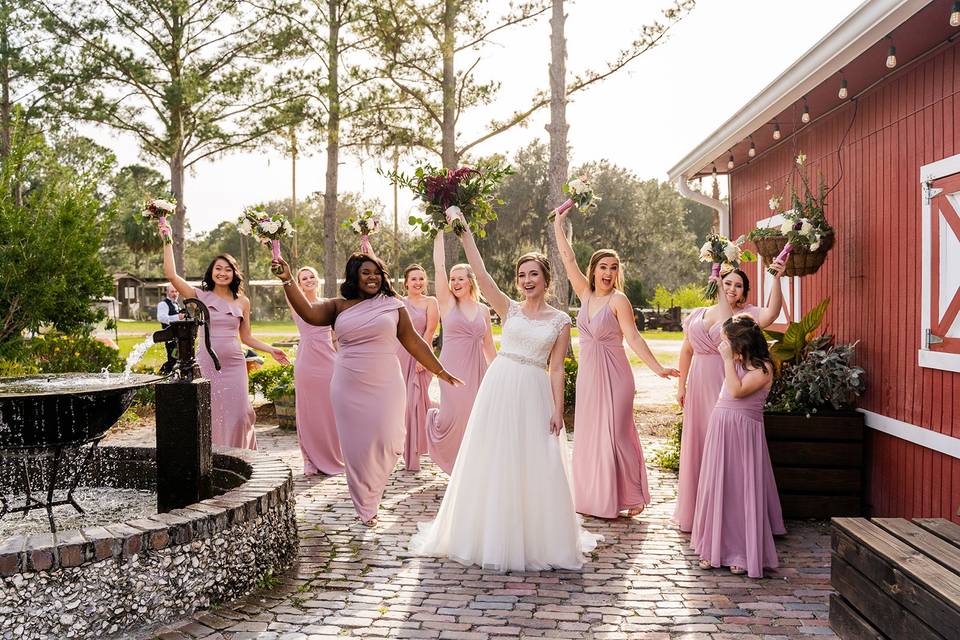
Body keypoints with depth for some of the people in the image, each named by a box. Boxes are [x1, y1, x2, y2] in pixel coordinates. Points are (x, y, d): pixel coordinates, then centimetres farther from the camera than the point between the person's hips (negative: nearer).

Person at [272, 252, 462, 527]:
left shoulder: (393, 305, 3)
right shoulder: (339, 306, 4)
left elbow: (413, 342, 7)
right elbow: (309, 313, -12)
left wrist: (441, 372, 9)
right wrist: (288, 281, -22)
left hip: (385, 388, 0)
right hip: (349, 389, 0)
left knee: (385, 443, -2)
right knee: (356, 446, 5)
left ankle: (369, 496, 27)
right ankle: (365, 507, 24)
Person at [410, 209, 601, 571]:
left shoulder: (561, 321, 4)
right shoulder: (509, 309, 5)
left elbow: (556, 369, 2)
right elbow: (480, 273, -5)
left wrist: (557, 409, -4)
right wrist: (464, 233, -11)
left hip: (534, 395, -1)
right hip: (499, 388, 1)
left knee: (534, 468, 1)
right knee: (494, 463, 6)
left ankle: (536, 539, 18)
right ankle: (494, 537, 21)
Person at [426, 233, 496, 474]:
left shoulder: (483, 310, 10)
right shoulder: (447, 302, 2)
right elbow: (438, 266, -5)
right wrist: (440, 232, -6)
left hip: (477, 369, 3)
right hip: (453, 367, -3)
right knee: (452, 418, -6)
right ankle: (432, 417, 30)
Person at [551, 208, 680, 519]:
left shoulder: (618, 299, -9)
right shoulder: (586, 294, 6)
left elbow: (632, 337, -14)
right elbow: (568, 259, 8)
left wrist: (657, 368, -22)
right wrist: (558, 225, 10)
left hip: (613, 374, -6)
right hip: (588, 373, 6)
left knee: (615, 434, -4)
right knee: (588, 434, 10)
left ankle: (631, 496, 8)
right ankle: (595, 496, 21)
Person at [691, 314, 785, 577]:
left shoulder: (763, 367, -10)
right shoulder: (736, 362, 11)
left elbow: (736, 390, -20)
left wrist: (728, 359, -16)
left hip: (744, 432, -7)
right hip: (719, 427, 7)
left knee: (743, 490, -2)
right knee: (716, 488, 9)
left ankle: (743, 553, 8)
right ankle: (714, 548, 18)